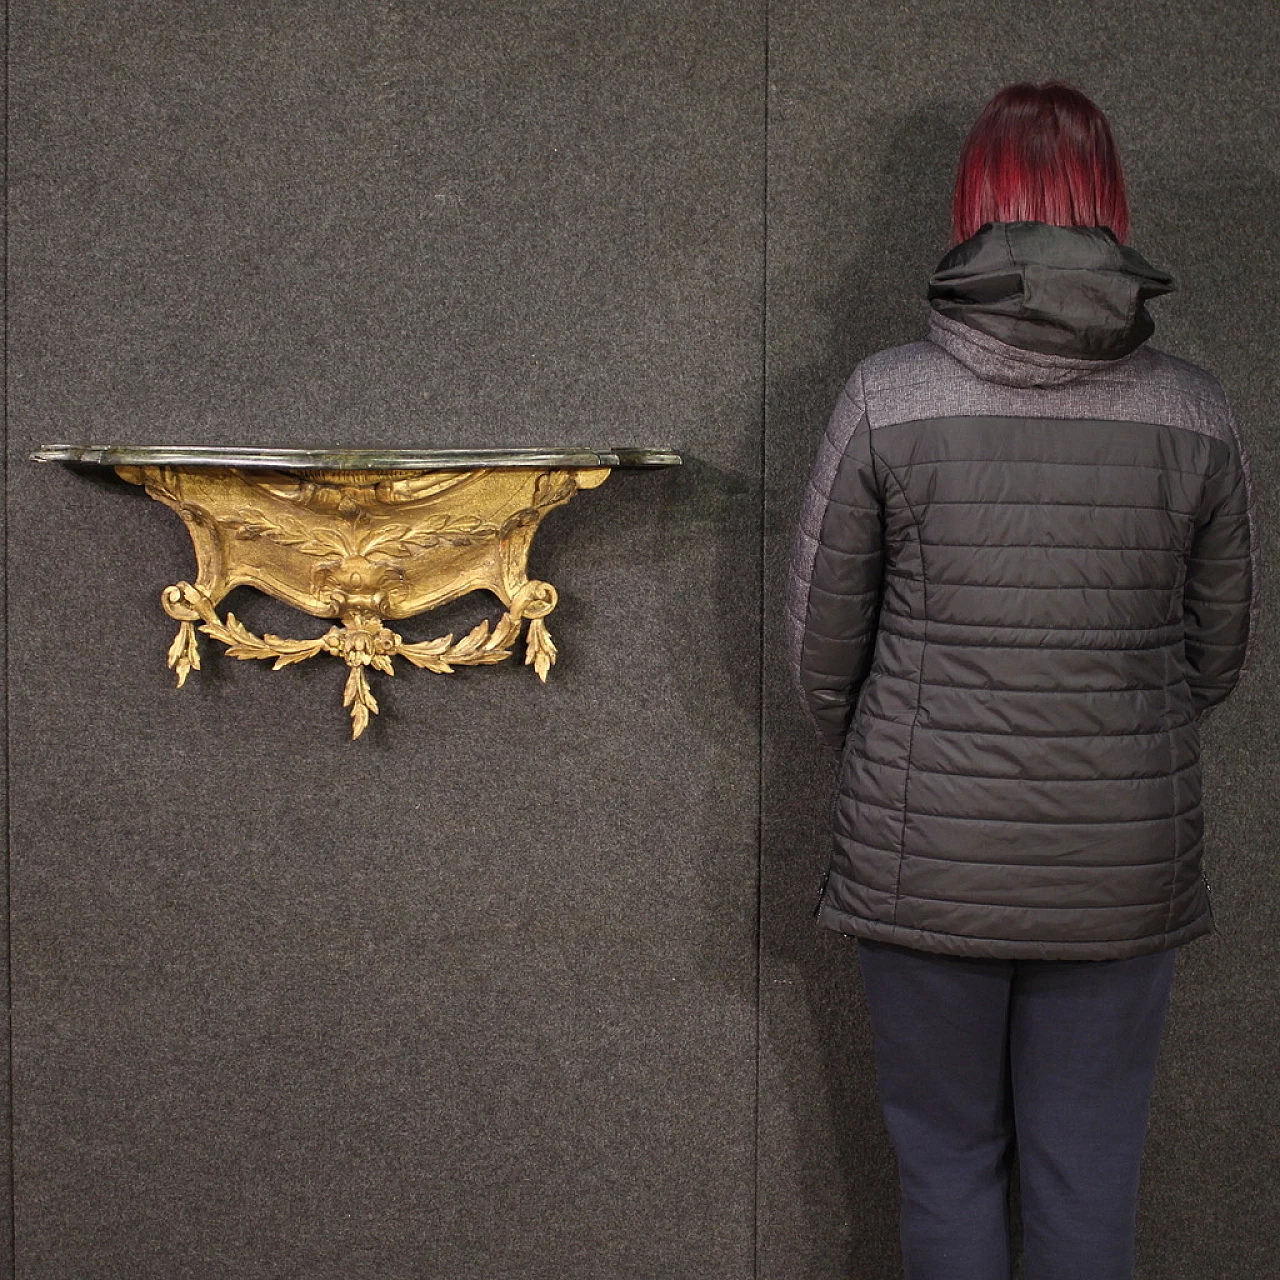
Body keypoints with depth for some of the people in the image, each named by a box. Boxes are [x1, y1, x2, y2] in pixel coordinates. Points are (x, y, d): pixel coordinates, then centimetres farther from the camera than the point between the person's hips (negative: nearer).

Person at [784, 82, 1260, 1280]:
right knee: (1090, 1178, 15)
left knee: (945, 1159, 16)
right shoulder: (1196, 413, -4)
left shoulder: (885, 398, -10)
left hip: (925, 862, -1)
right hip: (1125, 865, 2)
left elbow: (821, 645, -3)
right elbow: (1219, 652, 6)